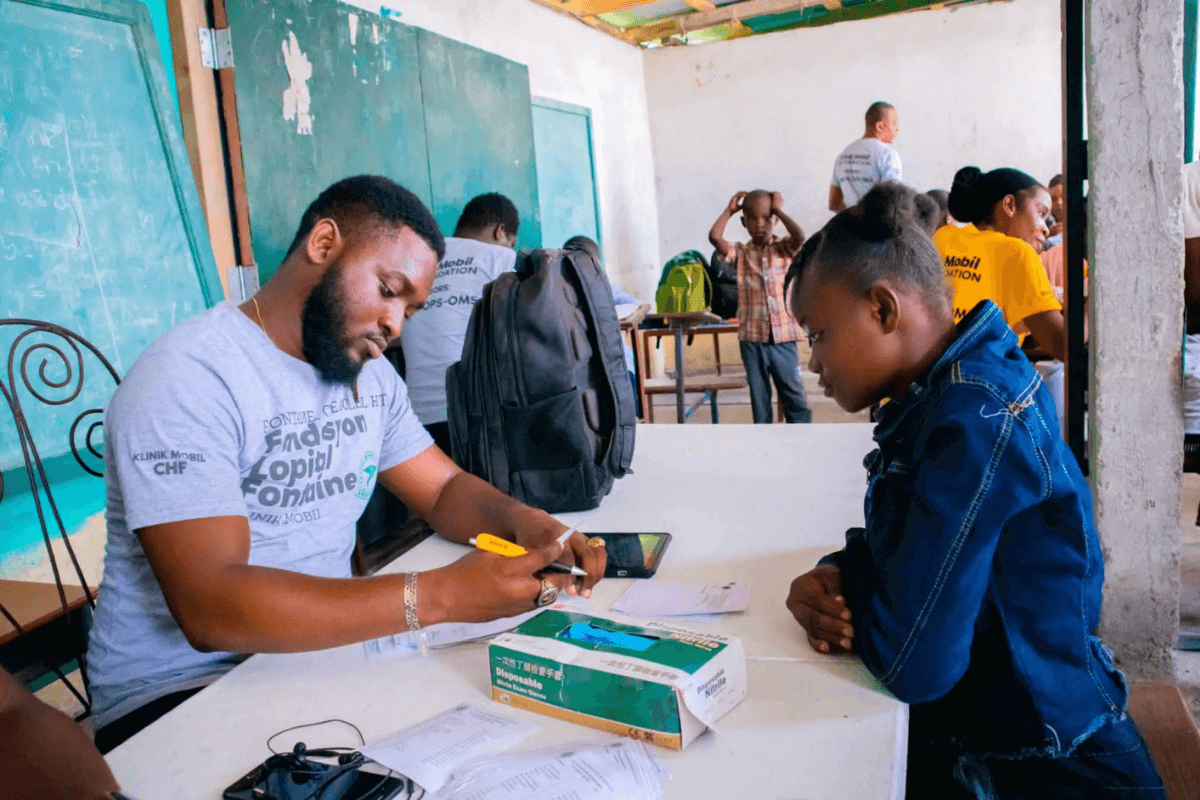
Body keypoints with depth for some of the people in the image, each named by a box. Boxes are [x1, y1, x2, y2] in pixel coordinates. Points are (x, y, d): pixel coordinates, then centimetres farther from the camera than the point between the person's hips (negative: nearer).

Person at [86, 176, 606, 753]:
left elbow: (445, 488, 11)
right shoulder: (186, 379, -19)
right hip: (181, 687, -7)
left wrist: (520, 522, -13)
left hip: (324, 649, 7)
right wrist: (437, 596, -35)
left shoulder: (370, 374, 8)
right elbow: (209, 608, -28)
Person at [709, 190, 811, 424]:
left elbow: (800, 236, -18)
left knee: (795, 395, 6)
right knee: (759, 397, 10)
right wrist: (729, 210, -1)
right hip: (752, 339, 1)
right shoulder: (740, 253, 3)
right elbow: (715, 237, -13)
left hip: (783, 337, 0)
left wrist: (778, 209, -7)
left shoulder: (784, 249, 4)